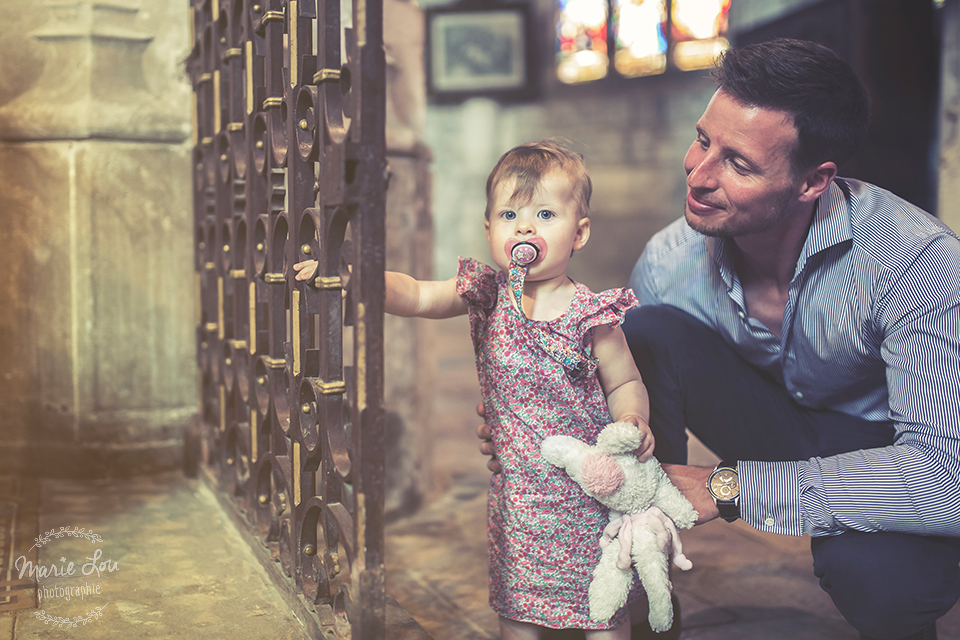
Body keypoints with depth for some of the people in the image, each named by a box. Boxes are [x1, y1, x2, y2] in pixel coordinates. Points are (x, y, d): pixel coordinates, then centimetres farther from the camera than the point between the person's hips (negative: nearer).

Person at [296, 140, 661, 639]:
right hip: (515, 487, 3)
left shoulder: (590, 314, -13)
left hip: (585, 488, -3)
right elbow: (414, 295, -3)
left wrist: (633, 423, -25)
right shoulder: (487, 294, -3)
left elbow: (625, 384, -4)